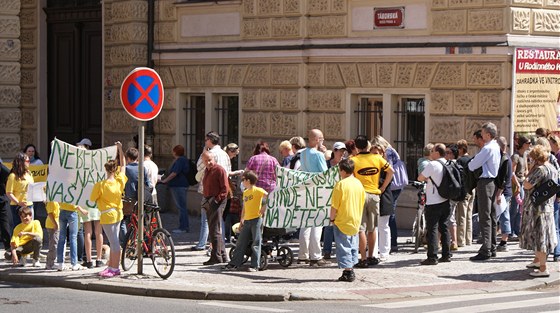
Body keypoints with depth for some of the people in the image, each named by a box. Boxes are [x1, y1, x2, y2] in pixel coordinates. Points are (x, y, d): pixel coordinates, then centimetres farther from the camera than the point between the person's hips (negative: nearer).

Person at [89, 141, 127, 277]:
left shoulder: (100, 185, -16)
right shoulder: (120, 181, -3)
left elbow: (92, 199, -7)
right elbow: (123, 165, 11)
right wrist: (120, 149, 16)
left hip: (107, 214, -6)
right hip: (118, 213, 6)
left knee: (114, 242, -5)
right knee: (114, 241, 14)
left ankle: (115, 269, 0)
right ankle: (110, 266, 23)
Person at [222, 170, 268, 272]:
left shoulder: (258, 190, -8)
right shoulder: (245, 192, 16)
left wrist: (264, 208, -16)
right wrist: (241, 220, 18)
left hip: (256, 219, -8)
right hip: (247, 221, 8)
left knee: (256, 243, -5)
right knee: (241, 243, 7)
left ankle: (255, 265, -3)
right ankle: (234, 264, 10)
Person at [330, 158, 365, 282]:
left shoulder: (341, 184, -16)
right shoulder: (359, 183, 4)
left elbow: (334, 206, -15)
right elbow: (362, 202, 12)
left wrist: (332, 218, -1)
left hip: (342, 222, -6)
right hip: (355, 221, 6)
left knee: (344, 247, 0)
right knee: (353, 246, 16)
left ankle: (347, 272, -1)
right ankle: (351, 271, 20)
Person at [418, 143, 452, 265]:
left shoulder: (432, 165, -13)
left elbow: (420, 178, -7)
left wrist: (426, 178, 12)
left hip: (433, 203, -7)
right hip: (446, 201, 7)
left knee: (432, 229, -5)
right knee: (443, 227, 15)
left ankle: (432, 257, -9)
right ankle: (446, 255, 16)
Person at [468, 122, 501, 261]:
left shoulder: (487, 149, -17)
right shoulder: (496, 147, 13)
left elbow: (472, 166, -15)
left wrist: (468, 163, 6)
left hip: (485, 183, -10)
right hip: (493, 182, 10)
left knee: (485, 217, -9)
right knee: (492, 216, 14)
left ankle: (485, 250, -11)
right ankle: (492, 248, 20)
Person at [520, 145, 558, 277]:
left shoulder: (540, 169, -19)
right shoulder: (553, 169, 9)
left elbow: (527, 185, -22)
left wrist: (530, 170, -11)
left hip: (536, 207, -9)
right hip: (548, 206, 9)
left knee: (539, 236, -5)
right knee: (542, 235, 23)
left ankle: (543, 269, -4)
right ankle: (537, 260, 39)